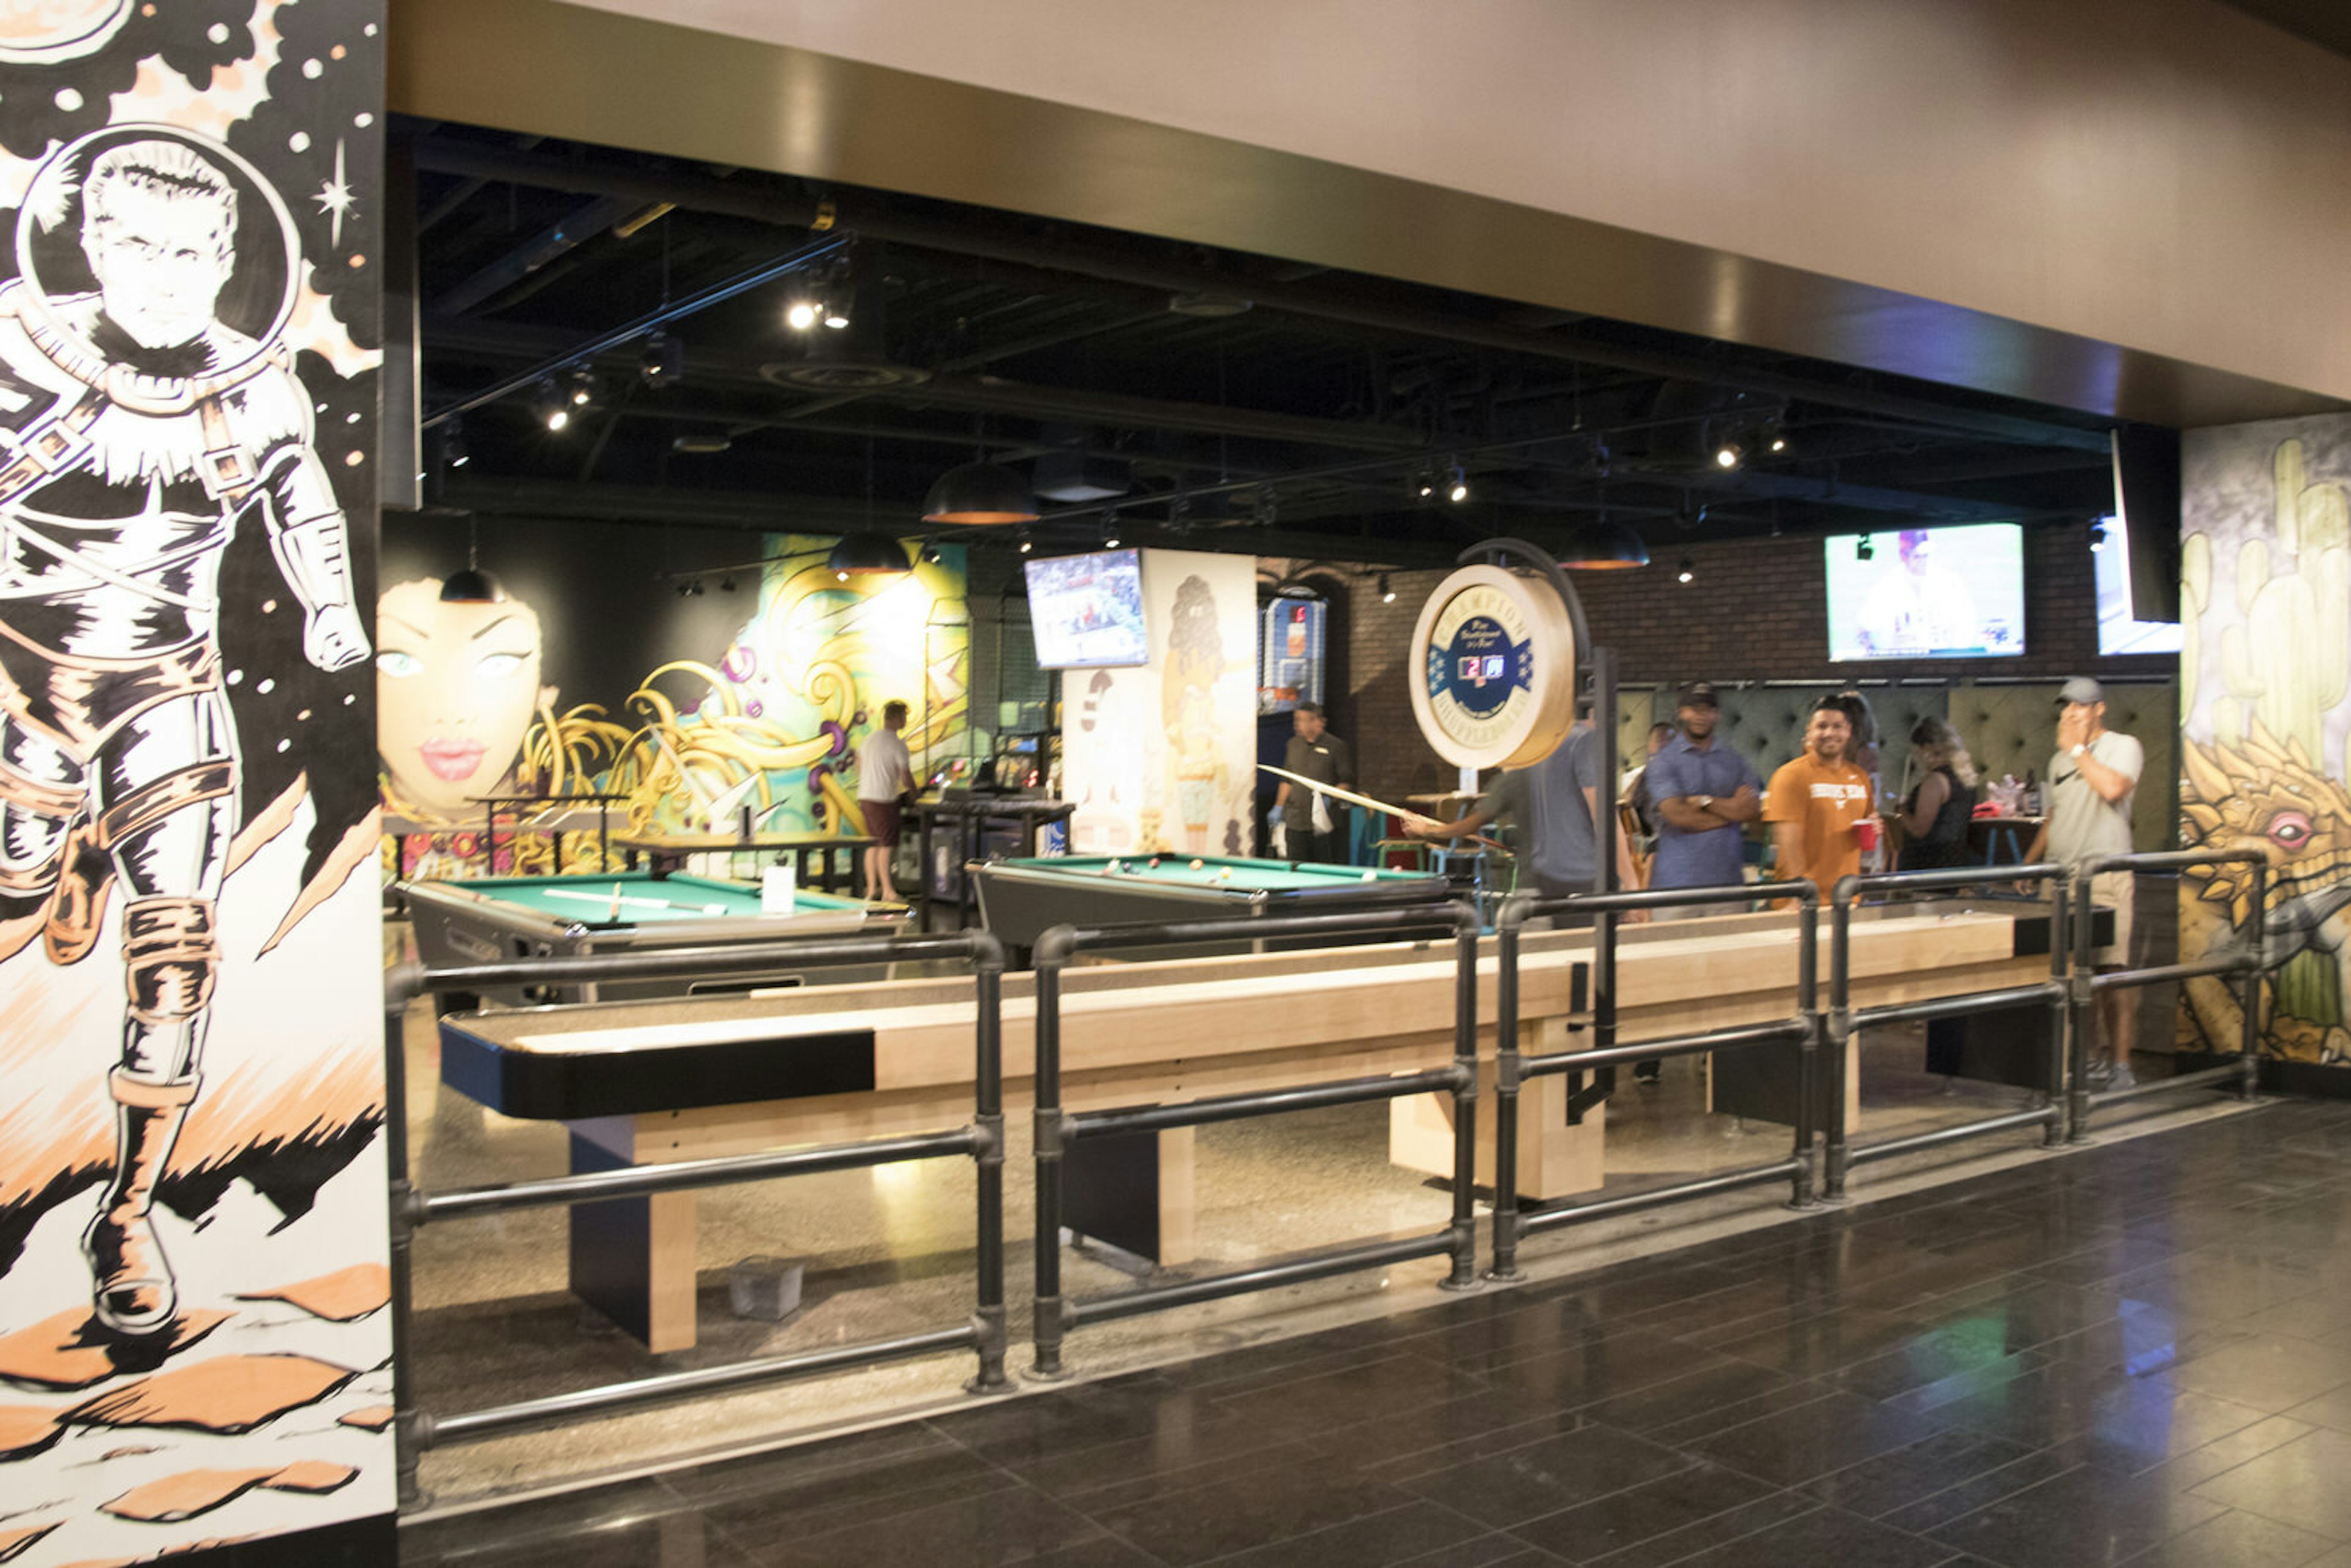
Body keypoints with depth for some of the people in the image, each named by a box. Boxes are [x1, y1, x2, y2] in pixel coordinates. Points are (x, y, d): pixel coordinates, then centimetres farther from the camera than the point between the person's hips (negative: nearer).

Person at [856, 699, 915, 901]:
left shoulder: (869, 739, 13)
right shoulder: (897, 744, -12)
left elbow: (859, 767, 20)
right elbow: (905, 776, -12)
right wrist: (914, 792, 7)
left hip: (865, 796, 8)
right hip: (883, 799, -8)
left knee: (873, 845, 12)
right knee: (886, 846, -6)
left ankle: (872, 888, 15)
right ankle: (887, 891, -6)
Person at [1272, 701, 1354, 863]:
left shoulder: (1336, 746, -2)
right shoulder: (1294, 744, 14)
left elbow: (1347, 781, -3)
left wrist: (1330, 798, -18)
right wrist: (1279, 806, 14)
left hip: (1324, 821, -4)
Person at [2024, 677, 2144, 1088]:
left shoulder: (2123, 746, 0)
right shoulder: (2059, 760, 20)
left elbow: (2113, 788, -20)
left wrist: (2077, 748, -9)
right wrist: (2030, 860, 19)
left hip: (2105, 876, -6)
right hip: (2060, 876, 6)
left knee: (2111, 970, -8)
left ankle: (2120, 1062, -4)